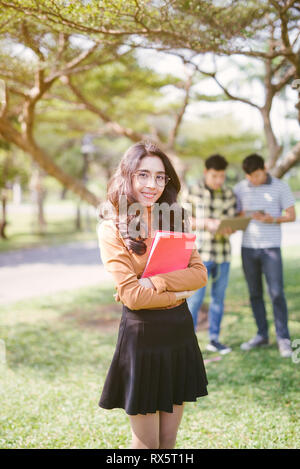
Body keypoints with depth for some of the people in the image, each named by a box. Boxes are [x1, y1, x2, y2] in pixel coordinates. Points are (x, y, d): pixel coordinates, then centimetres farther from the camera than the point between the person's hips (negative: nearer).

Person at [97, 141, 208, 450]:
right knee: (147, 443, 7)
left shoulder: (173, 221, 9)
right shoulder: (112, 228, -8)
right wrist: (181, 291, -7)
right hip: (141, 334, -5)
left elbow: (200, 273, -2)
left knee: (169, 440, 14)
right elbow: (131, 294, -15)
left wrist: (157, 282, -17)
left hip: (180, 332, 5)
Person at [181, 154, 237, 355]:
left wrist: (228, 229, -18)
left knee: (219, 297, 10)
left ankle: (214, 339, 22)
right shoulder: (192, 192, -4)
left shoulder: (229, 194, 5)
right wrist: (207, 224, -18)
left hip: (223, 253, 4)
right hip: (200, 253, -4)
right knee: (195, 298, -6)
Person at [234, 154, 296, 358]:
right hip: (248, 247, 3)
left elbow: (292, 215, -1)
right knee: (255, 293, 9)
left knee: (277, 293, -6)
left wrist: (272, 219, -19)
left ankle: (283, 339, 3)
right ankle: (262, 335, 20)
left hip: (271, 247, -3)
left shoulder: (280, 187, -2)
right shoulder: (240, 188, 5)